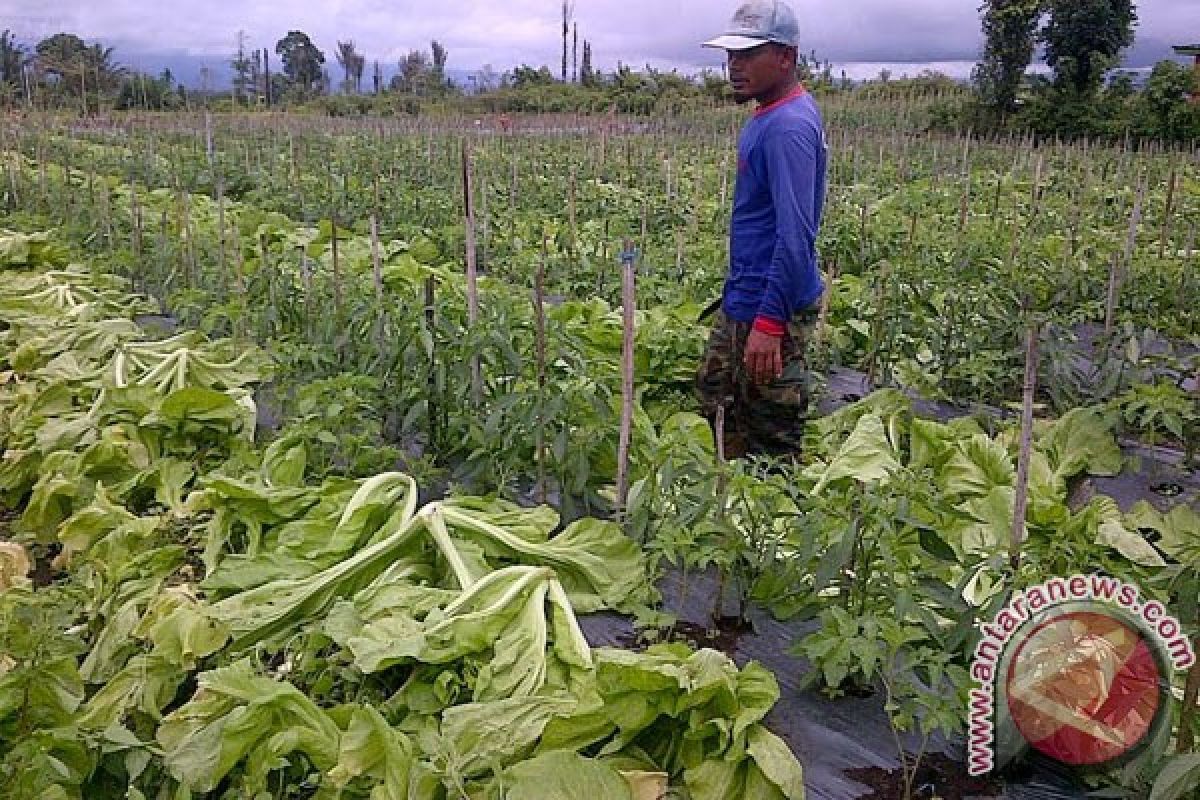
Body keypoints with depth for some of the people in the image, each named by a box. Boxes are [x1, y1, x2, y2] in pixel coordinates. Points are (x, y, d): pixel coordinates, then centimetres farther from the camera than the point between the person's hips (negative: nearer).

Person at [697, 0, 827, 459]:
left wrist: (769, 322, -32)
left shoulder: (789, 127, -22)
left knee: (771, 440, 3)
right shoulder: (769, 116, 9)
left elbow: (795, 235, -29)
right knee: (714, 393, 24)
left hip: (769, 308, -11)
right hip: (741, 300, 11)